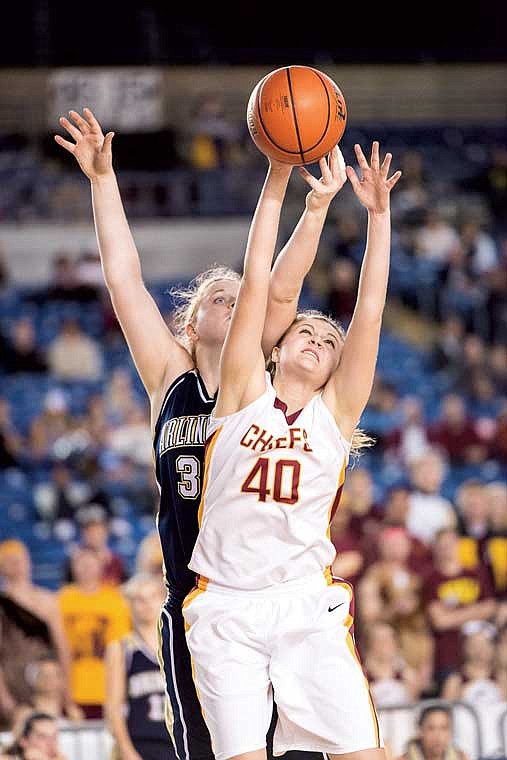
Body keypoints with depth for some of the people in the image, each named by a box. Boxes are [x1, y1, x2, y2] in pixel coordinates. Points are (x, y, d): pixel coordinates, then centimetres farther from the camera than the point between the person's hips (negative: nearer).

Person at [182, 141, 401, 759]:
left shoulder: (335, 410, 10)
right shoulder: (244, 394, 9)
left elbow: (369, 310, 3)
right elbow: (255, 284, 4)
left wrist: (378, 214, -3)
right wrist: (276, 182, -1)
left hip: (307, 605, 1)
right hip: (225, 609, -1)